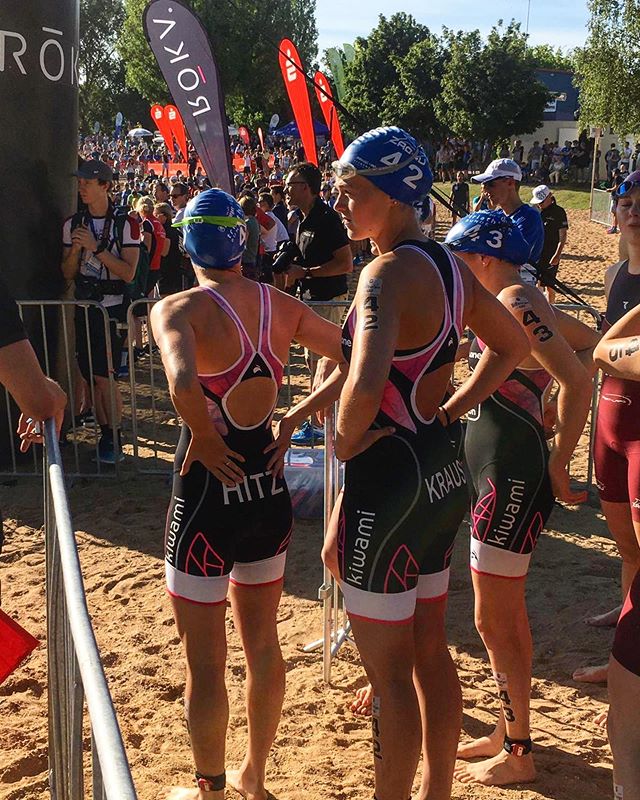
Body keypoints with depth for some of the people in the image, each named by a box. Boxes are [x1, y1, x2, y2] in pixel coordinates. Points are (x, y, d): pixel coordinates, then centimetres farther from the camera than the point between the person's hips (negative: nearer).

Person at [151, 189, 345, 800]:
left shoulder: (178, 308, -16)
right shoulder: (281, 305, 0)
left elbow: (184, 386, -35)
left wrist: (205, 442, -17)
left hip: (206, 496, -6)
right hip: (268, 490, 6)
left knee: (204, 663, 12)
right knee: (262, 644, 22)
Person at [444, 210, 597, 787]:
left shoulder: (514, 301, -17)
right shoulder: (514, 301, 11)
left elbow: (577, 380, -25)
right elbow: (589, 344, 23)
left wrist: (559, 463, -19)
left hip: (513, 476, -10)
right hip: (499, 474, 10)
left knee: (494, 621, 1)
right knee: (509, 613, 19)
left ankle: (518, 755, 15)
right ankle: (509, 732, 33)